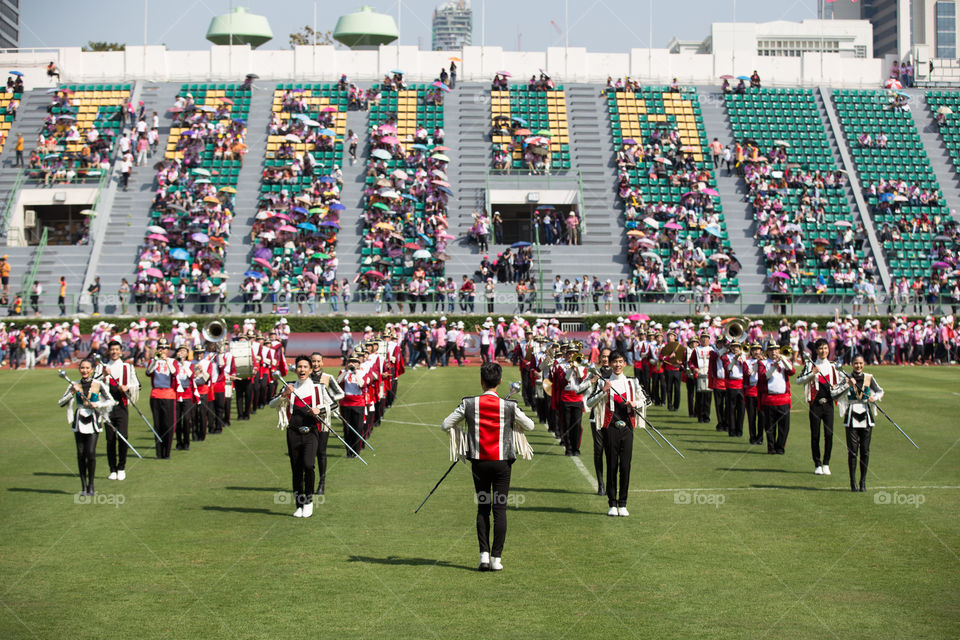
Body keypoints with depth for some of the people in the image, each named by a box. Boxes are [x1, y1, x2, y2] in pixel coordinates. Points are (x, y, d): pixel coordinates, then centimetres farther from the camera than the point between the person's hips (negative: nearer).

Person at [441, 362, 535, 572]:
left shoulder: (469, 404, -6)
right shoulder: (509, 406, -8)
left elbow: (445, 425, -1)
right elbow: (529, 426, 6)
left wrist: (461, 424, 17)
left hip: (479, 462, 1)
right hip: (502, 462, -1)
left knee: (482, 509, 12)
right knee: (500, 509, 3)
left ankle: (484, 555, 5)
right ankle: (496, 558, 3)